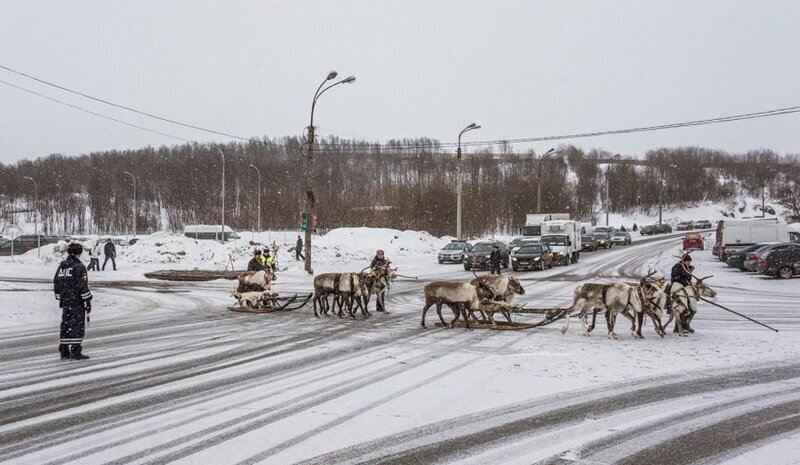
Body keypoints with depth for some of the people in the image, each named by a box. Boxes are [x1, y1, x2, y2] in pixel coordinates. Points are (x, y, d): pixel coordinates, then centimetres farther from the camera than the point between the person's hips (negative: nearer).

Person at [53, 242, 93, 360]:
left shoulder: (61, 266, 11)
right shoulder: (79, 266, -12)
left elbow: (56, 283, 17)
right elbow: (83, 285, -15)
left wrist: (59, 299, 23)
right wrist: (88, 301, -10)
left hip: (65, 301, 7)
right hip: (77, 302, -7)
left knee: (66, 325, 12)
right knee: (78, 326, -4)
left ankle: (64, 352, 14)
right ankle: (75, 352, -6)